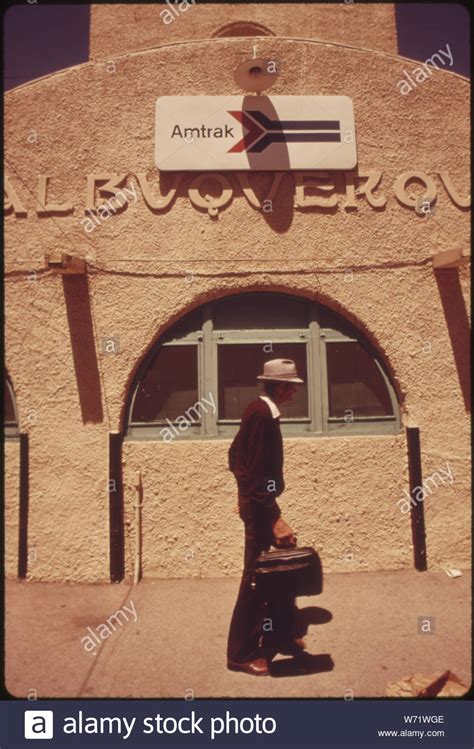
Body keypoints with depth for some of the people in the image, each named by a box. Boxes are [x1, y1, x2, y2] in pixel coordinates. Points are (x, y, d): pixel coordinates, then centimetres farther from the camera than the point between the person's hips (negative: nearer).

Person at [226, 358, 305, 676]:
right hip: (260, 507, -10)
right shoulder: (263, 414, -22)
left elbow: (236, 454, 17)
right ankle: (242, 653, 18)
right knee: (257, 577, 2)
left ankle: (279, 635, 35)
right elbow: (258, 473, -25)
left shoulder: (259, 409, 8)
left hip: (256, 502, 10)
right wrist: (275, 518, -24)